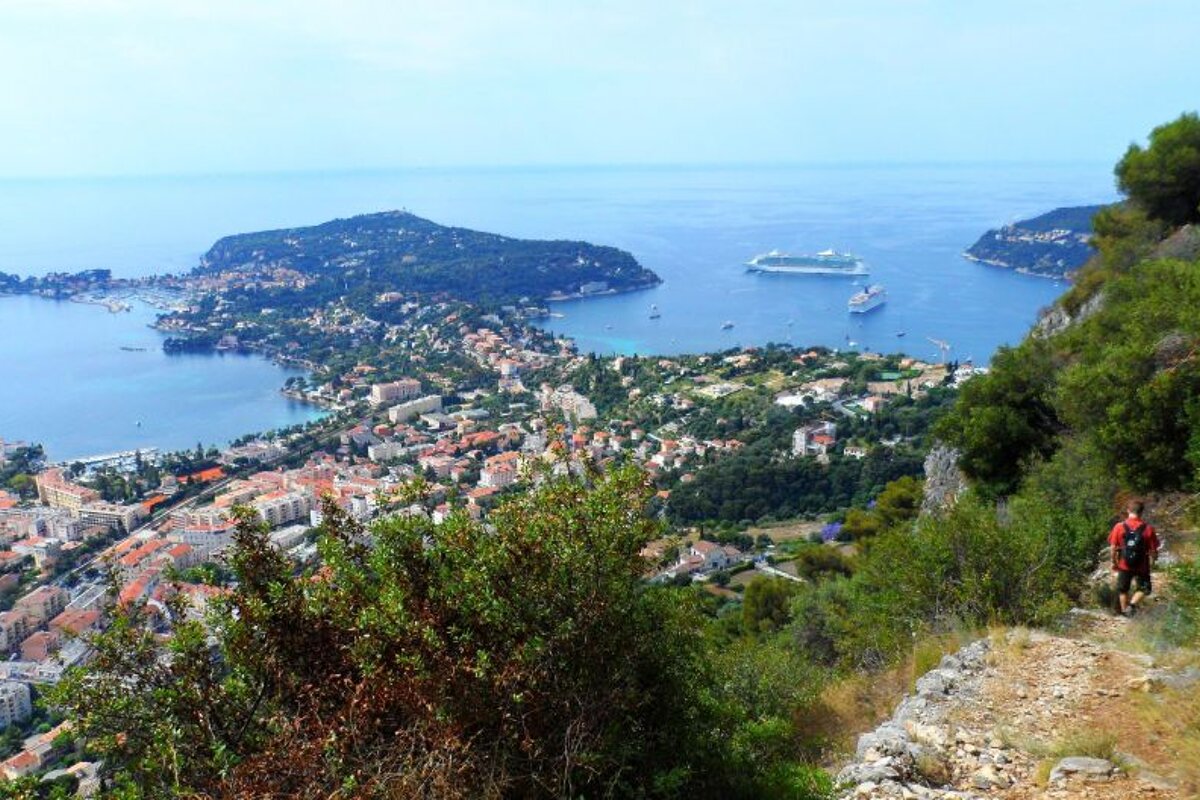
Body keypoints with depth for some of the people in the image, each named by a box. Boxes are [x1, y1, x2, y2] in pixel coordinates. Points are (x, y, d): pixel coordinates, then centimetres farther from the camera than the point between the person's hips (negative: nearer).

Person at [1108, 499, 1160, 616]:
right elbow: (1153, 550, -11)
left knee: (1123, 589, 22)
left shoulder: (1119, 527, -14)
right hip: (1142, 566, -1)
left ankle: (1125, 611, 35)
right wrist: (1152, 562, 9)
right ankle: (1132, 604, 1)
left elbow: (1113, 547, -8)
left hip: (1124, 565, 1)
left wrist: (1114, 563, 8)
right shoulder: (1148, 528, -17)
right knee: (1144, 588, 22)